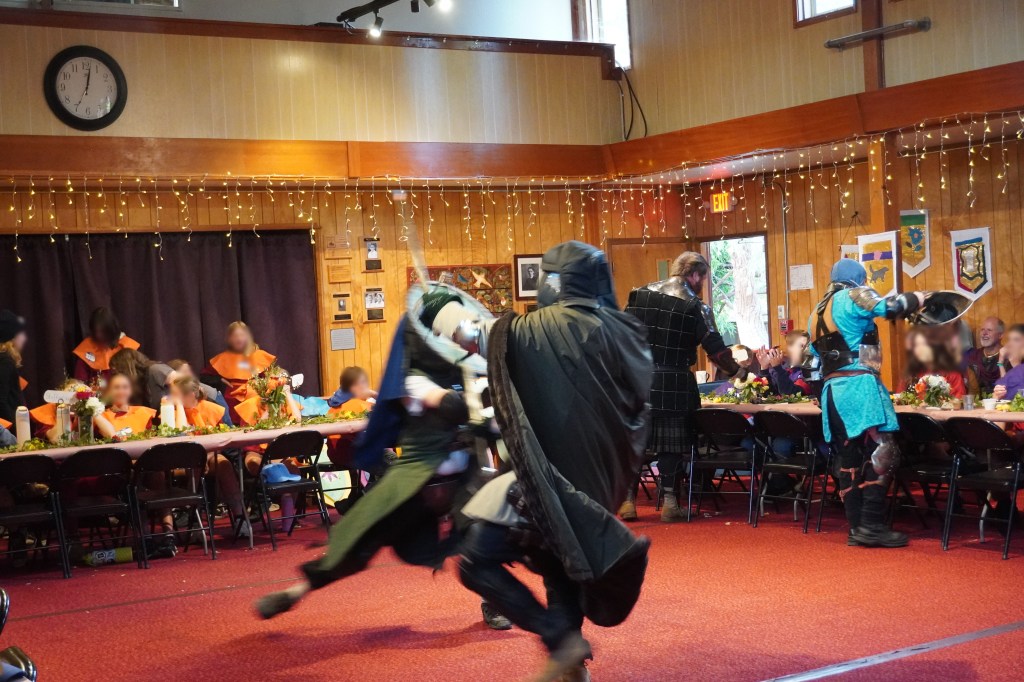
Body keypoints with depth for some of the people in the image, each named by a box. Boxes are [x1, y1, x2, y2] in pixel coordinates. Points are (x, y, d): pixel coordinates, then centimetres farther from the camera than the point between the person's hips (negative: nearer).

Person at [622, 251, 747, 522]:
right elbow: (715, 348, -6)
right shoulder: (694, 306, -6)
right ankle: (669, 502, 9)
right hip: (673, 385, -3)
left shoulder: (640, 295, 6)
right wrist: (737, 371, 9)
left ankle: (628, 501, 12)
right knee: (672, 443, 7)